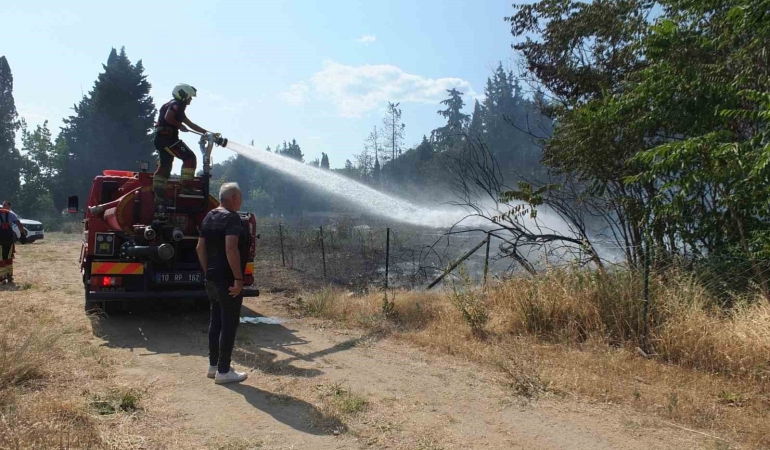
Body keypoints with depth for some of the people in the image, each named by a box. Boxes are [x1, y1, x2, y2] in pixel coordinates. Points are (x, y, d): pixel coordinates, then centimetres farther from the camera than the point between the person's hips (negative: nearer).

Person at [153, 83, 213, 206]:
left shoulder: (178, 108, 26)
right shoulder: (176, 104, -6)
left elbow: (191, 125, 27)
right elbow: (168, 118, -23)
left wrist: (207, 133, 24)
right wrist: (180, 126, -10)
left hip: (161, 139, 10)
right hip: (167, 137, -10)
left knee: (164, 166, 10)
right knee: (189, 157, -11)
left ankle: (159, 195, 9)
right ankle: (186, 187, -15)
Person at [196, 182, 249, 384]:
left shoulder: (209, 217, 12)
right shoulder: (232, 218, -16)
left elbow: (200, 247, 15)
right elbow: (231, 249, -28)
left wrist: (207, 271, 20)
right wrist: (239, 278, -25)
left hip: (212, 279, 9)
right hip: (228, 281, -9)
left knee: (215, 321, 17)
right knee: (229, 324, -1)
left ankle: (213, 366, 26)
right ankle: (223, 371, 5)